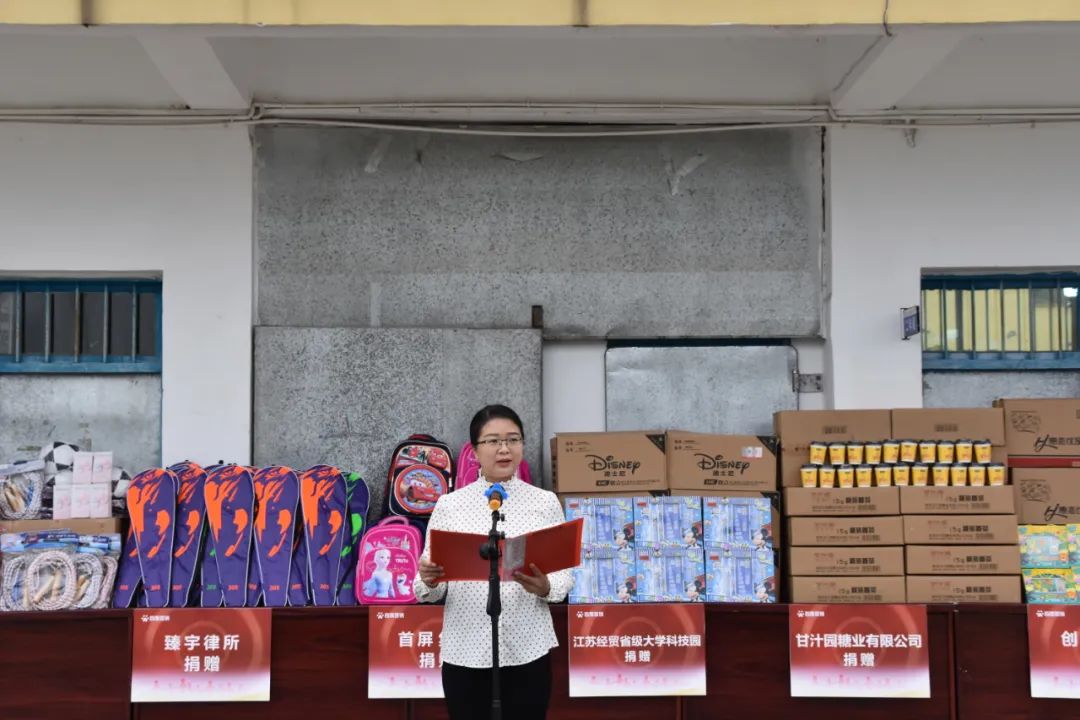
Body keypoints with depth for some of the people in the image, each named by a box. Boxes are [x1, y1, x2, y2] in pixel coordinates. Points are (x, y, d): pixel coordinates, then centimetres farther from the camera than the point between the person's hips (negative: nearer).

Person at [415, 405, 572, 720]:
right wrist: (429, 580, -21)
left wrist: (545, 587, -19)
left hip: (527, 648, 0)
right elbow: (429, 589, 1)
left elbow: (564, 573, 2)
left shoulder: (545, 502, 1)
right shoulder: (449, 504, 0)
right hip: (465, 649, 0)